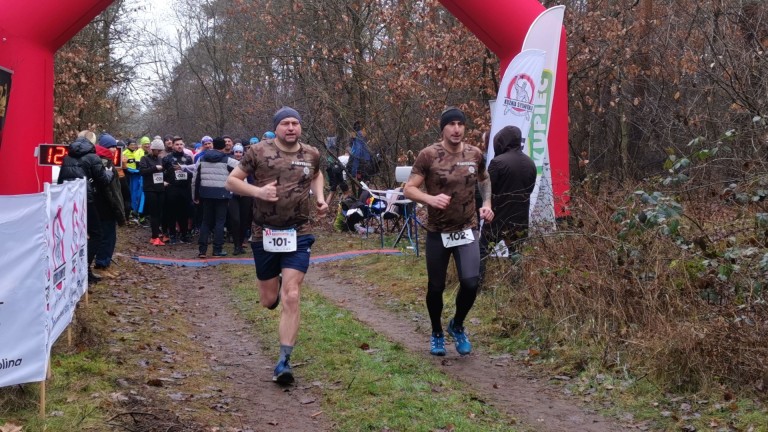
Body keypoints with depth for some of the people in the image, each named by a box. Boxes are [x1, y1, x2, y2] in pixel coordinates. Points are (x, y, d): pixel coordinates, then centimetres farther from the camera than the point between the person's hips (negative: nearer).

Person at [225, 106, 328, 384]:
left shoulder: (311, 154, 4)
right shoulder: (259, 152, -6)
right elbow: (232, 181, -1)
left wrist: (320, 198, 8)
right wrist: (258, 191, -18)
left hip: (298, 235, 0)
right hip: (264, 235, 0)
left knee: (291, 298, -11)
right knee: (268, 300, 11)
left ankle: (284, 361, -6)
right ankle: (275, 285, 50)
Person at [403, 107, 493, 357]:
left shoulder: (475, 155, 1)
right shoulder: (428, 156, -10)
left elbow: (484, 179, 22)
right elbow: (409, 189, -10)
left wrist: (487, 203, 6)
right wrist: (430, 199, -28)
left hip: (467, 231, 2)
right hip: (438, 232, -1)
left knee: (470, 282, -14)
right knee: (436, 287, 7)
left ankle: (457, 326, 15)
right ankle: (437, 333, 33)